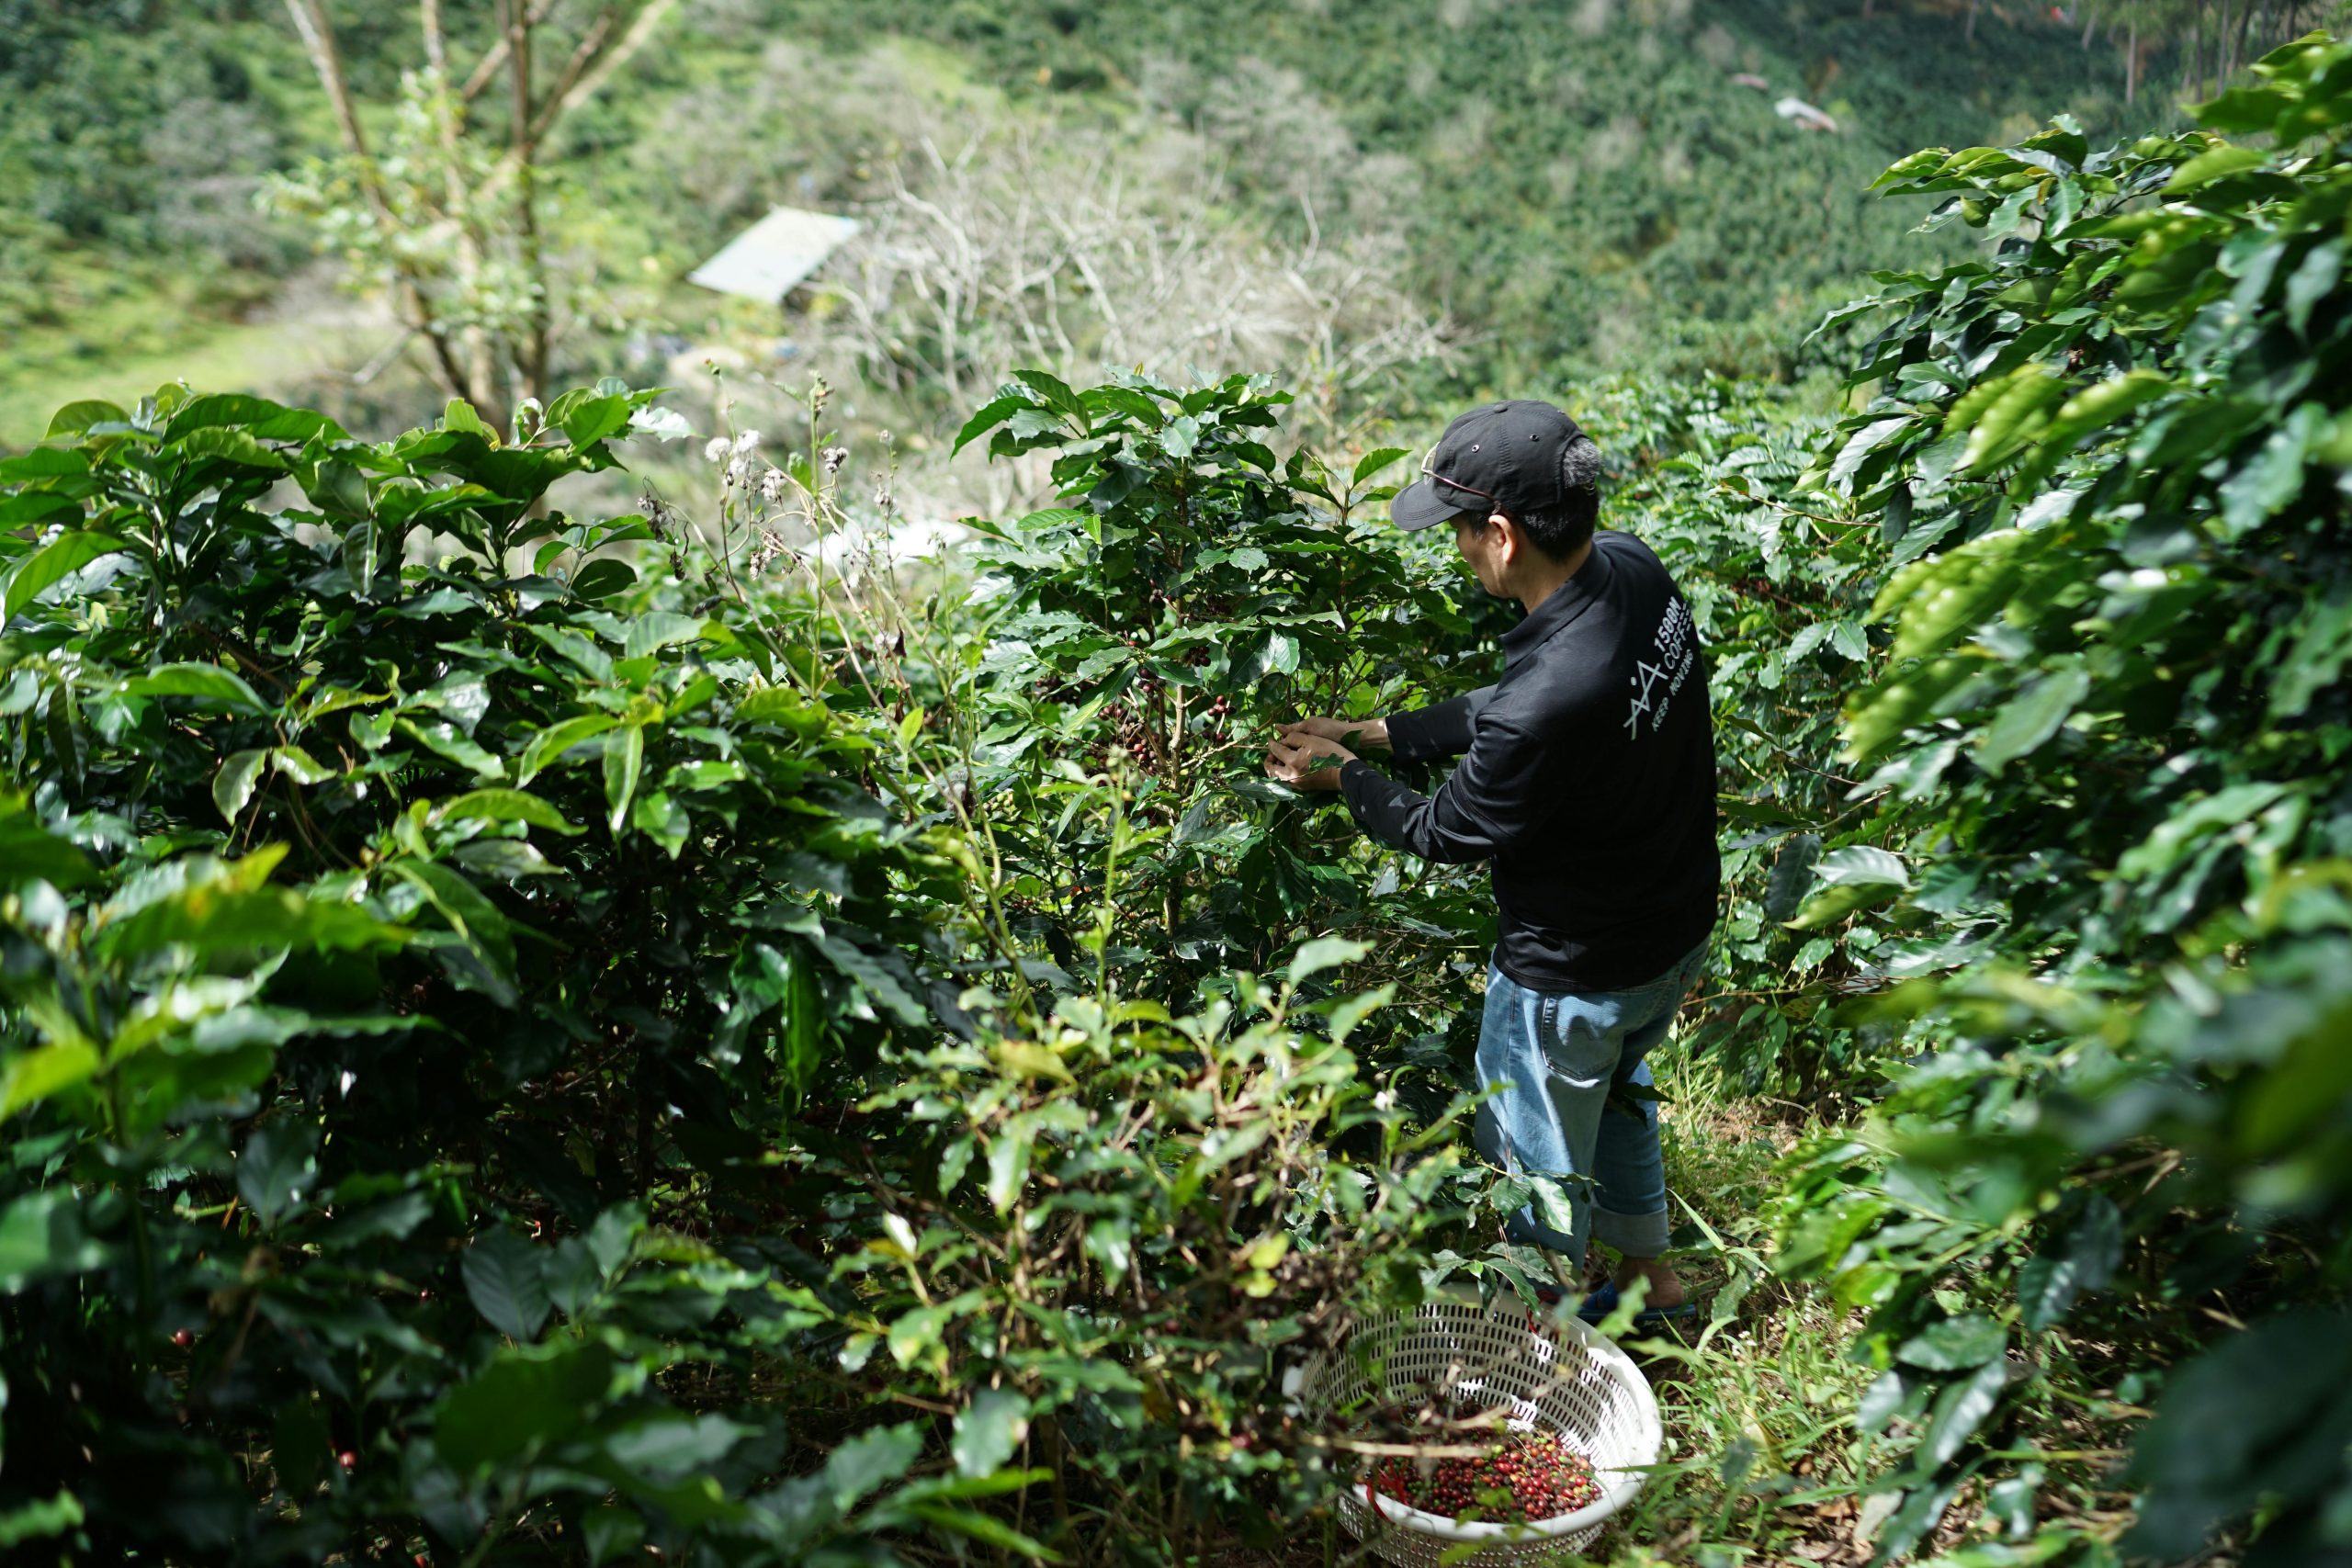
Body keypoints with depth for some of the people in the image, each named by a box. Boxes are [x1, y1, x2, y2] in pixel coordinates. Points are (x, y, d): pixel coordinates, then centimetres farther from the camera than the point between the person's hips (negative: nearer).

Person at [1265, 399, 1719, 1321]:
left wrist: (1340, 777, -2)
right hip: (1678, 930, 9)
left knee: (1537, 1169, 18)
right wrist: (1371, 734, 4)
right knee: (1614, 1088, 34)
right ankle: (1651, 1277, 54)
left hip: (1573, 977, -8)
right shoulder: (1633, 569, -13)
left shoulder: (1549, 701, -39)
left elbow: (1447, 832, -18)